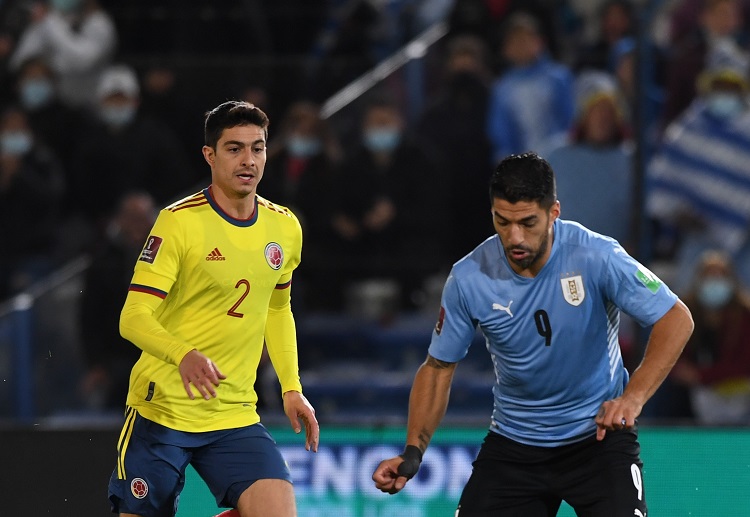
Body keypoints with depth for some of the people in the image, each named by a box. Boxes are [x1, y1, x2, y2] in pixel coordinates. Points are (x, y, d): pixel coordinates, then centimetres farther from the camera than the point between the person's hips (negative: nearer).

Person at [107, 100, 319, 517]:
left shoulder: (285, 228, 7)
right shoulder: (179, 221, -10)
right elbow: (133, 318, -16)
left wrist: (291, 388, 15)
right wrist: (184, 355, -34)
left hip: (237, 417, 4)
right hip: (162, 410, -4)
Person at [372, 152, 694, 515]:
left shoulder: (597, 257, -20)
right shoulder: (468, 278, -12)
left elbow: (676, 319, -17)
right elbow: (438, 367, 1)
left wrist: (633, 397, -31)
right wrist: (413, 452, -11)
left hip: (598, 435, -3)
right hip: (512, 442, 3)